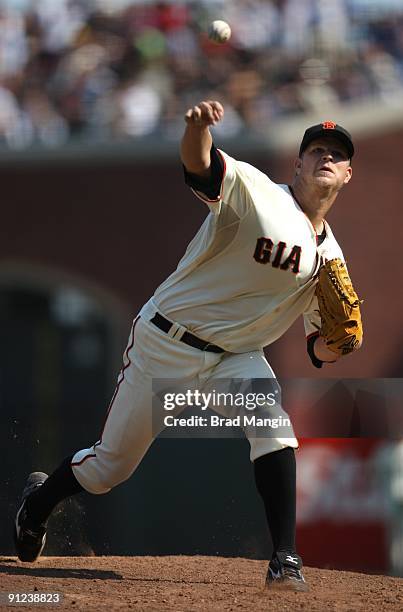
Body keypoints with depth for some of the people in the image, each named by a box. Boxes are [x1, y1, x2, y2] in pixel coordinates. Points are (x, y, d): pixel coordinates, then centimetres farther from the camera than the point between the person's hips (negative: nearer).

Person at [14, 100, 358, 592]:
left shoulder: (329, 258, 2)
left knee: (272, 422, -28)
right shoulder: (257, 193, -16)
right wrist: (198, 125, -59)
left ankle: (285, 559, -27)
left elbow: (320, 347, 8)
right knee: (110, 465, 7)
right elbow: (199, 163, -36)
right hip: (165, 343, -4)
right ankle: (39, 501, 39)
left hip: (235, 357, 4)